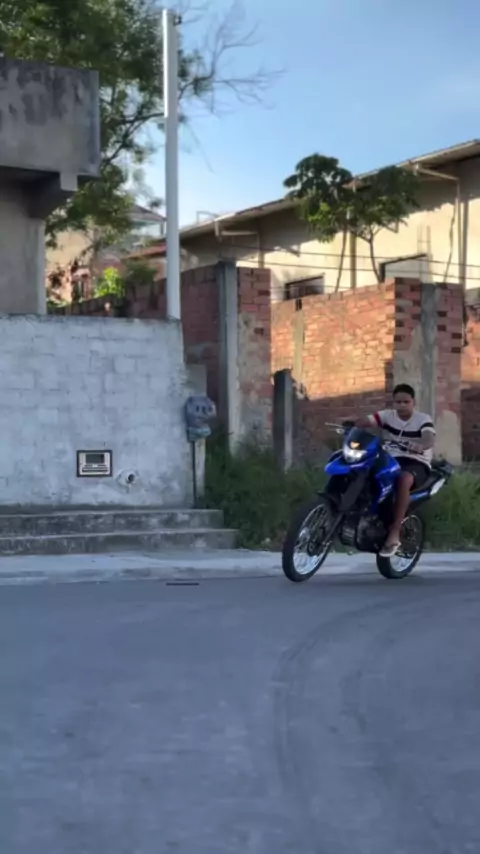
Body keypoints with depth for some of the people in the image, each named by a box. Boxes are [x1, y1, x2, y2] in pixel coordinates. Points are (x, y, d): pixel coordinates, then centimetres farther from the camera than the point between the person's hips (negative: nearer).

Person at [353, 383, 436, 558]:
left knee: (404, 479, -40)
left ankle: (394, 533, -39)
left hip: (417, 463, -4)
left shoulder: (423, 419, -2)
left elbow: (430, 440, -23)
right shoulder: (387, 415, 8)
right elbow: (365, 421, -8)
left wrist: (419, 446, -47)